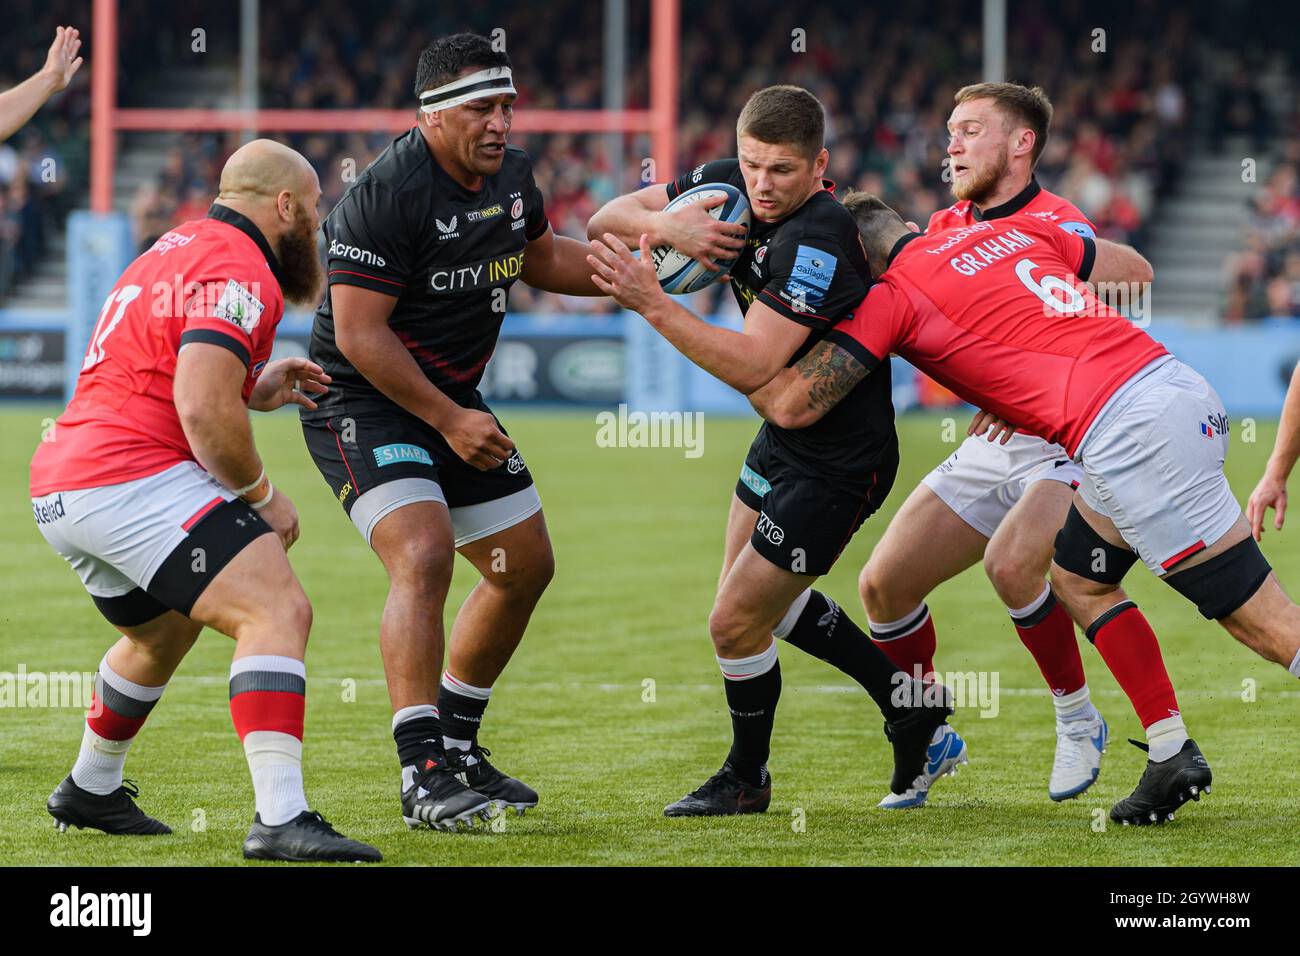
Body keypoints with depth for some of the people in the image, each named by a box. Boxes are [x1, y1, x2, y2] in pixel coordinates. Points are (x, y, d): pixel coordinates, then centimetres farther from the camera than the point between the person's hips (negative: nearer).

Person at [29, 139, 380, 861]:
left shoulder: (182, 248, 22)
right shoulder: (241, 275, -10)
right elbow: (202, 411, -23)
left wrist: (253, 391, 26)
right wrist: (262, 495, -9)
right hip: (135, 478, -11)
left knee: (162, 634, 33)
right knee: (277, 611, -19)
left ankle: (91, 791, 49)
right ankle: (280, 817, -33)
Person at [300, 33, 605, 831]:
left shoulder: (511, 174, 2)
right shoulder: (387, 193, -24)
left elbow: (541, 259, 22)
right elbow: (359, 333, -24)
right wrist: (448, 420, -24)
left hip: (453, 397, 9)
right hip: (363, 400, -9)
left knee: (526, 566, 12)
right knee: (424, 554, -27)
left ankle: (455, 746, 28)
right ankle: (424, 777, -27)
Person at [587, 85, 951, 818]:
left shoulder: (818, 240, -31)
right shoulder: (733, 186, -7)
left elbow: (753, 366, -37)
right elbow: (605, 220, -3)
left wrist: (653, 303, -40)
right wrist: (665, 224, -25)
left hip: (839, 466, -10)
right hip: (784, 441, 10)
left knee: (737, 622, -2)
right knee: (764, 598, 24)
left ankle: (747, 780, 23)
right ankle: (909, 702, 37)